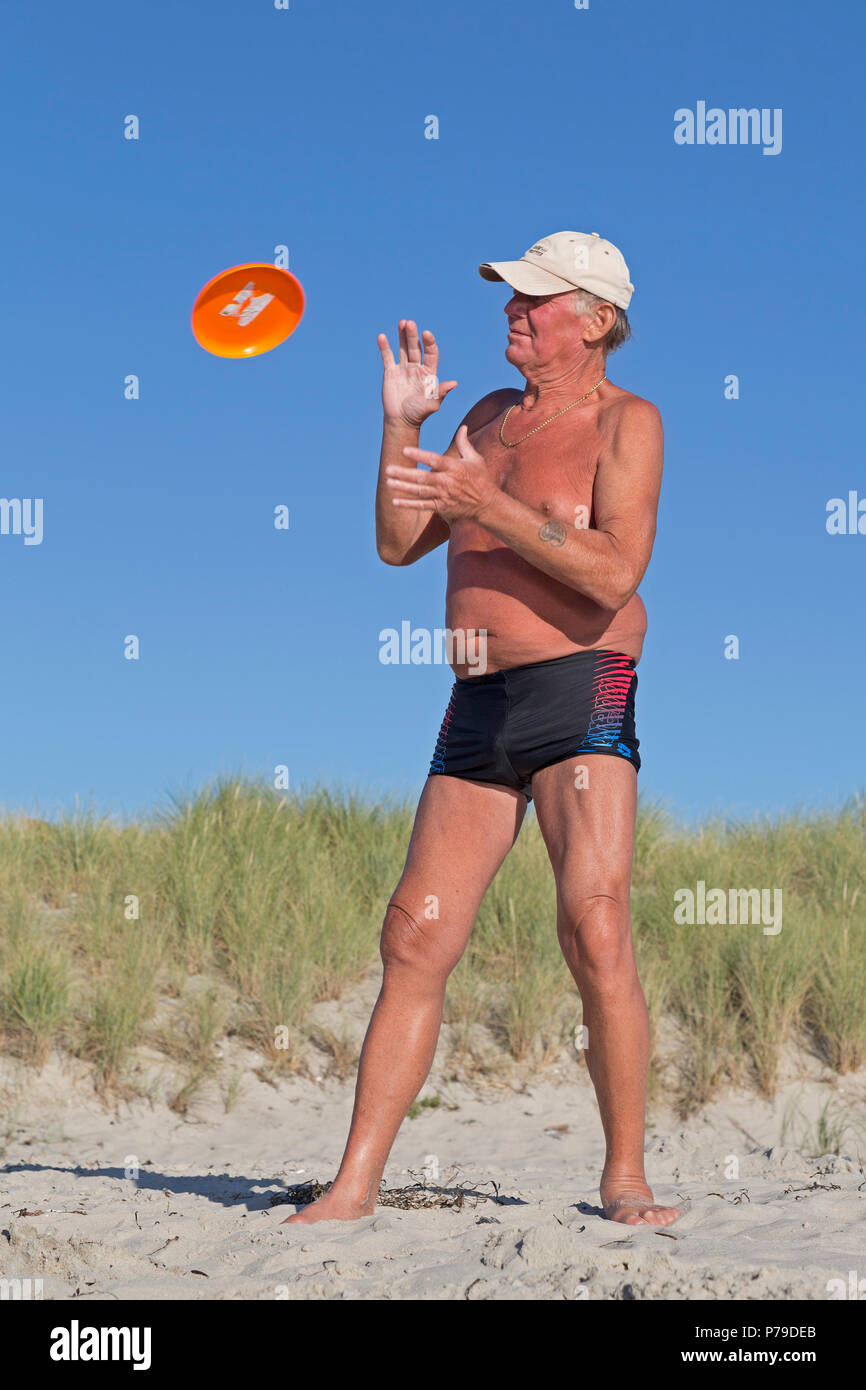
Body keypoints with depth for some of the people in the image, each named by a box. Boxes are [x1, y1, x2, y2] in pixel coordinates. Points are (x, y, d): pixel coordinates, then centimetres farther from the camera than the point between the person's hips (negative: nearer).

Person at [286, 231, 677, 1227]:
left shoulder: (626, 422, -1)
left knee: (595, 931, -17)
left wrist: (488, 506, -18)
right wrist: (401, 426, 4)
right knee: (414, 938, 1)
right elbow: (398, 544, 15)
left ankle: (625, 1180, -4)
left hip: (581, 698, -6)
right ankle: (354, 1184, 4)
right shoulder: (495, 415, 20)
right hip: (478, 706, 6)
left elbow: (613, 576, -15)